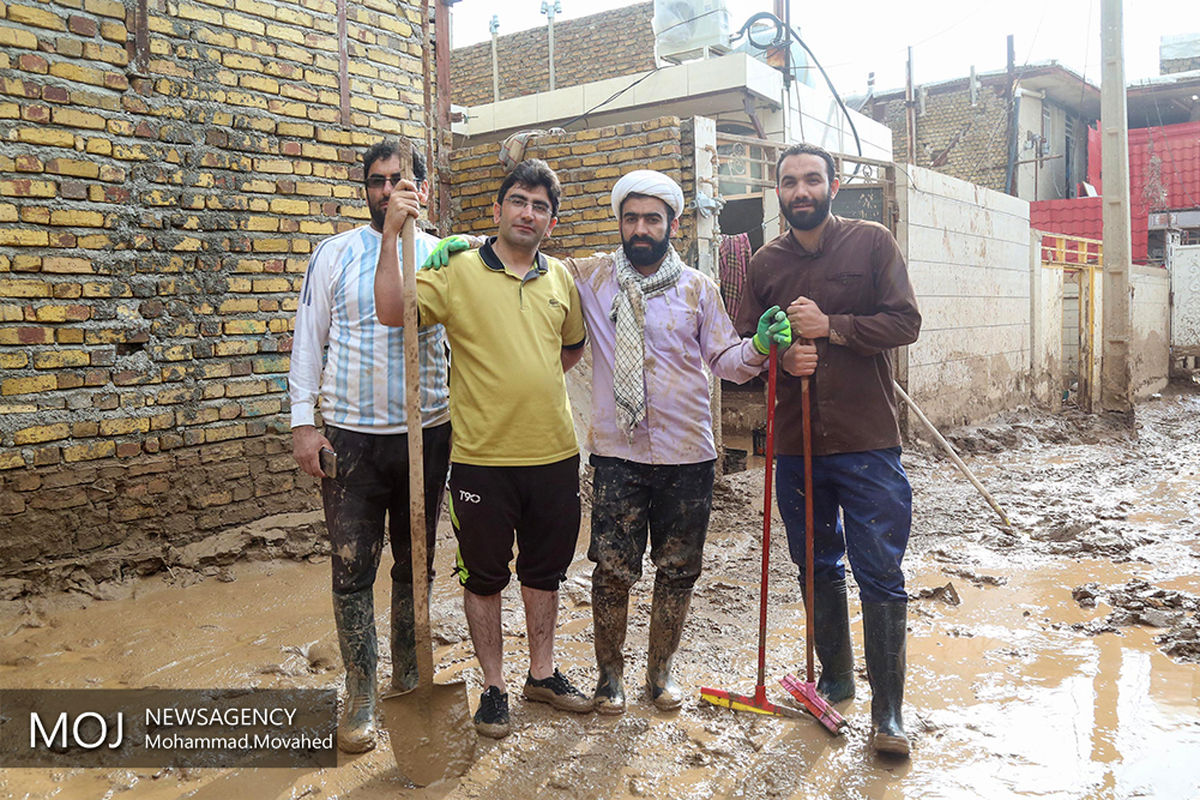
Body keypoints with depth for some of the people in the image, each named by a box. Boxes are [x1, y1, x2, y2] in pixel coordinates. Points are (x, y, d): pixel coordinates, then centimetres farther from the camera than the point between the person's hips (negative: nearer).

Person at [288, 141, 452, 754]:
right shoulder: (335, 254, 2)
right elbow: (309, 340, 2)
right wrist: (303, 423, -5)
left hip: (427, 433, 2)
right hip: (350, 436, -1)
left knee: (415, 565, 13)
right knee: (352, 570, 3)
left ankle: (409, 680, 30)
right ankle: (361, 695, 18)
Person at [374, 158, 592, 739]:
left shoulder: (560, 278, 9)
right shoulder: (458, 271, -5)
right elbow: (392, 311, -20)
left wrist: (535, 381, 11)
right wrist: (392, 236, -26)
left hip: (554, 451, 4)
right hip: (482, 456, -4)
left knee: (545, 569, 17)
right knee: (484, 575, 9)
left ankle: (543, 672, 35)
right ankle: (493, 685, 26)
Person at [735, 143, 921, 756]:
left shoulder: (871, 243, 1)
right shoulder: (764, 264, 9)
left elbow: (905, 321, -6)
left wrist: (831, 326, -16)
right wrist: (780, 357, -9)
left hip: (866, 441, -3)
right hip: (795, 442, 4)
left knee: (880, 576, -2)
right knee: (818, 568, 15)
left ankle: (888, 711, 10)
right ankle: (835, 678, 33)